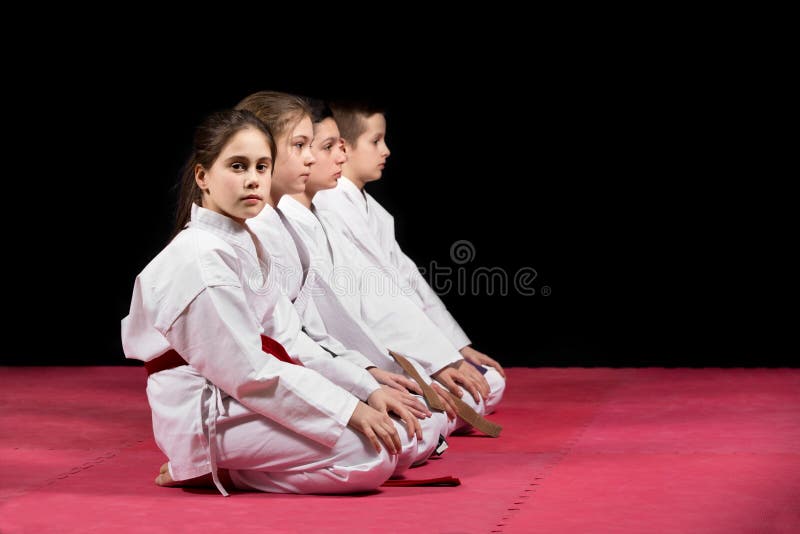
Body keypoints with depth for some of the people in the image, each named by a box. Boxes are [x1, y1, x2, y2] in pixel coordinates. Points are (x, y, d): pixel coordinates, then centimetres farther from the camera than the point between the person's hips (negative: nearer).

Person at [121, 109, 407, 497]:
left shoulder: (243, 243, 12)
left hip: (237, 398, 10)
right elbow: (248, 373, -22)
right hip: (205, 417, -10)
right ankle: (216, 470, -8)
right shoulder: (200, 257, -19)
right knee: (374, 455, -20)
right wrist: (349, 409, -22)